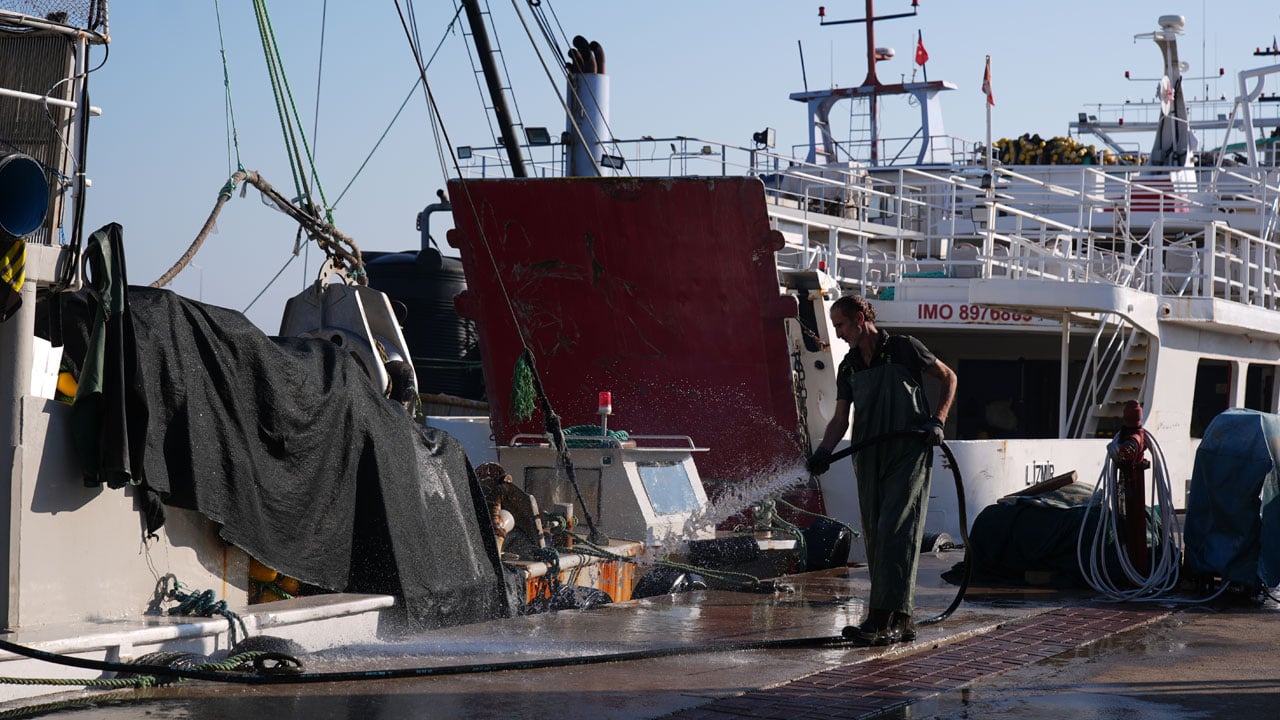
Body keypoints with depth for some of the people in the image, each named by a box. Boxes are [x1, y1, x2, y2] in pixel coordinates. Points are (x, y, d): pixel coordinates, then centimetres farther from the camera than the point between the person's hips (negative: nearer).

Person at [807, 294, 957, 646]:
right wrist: (824, 451, -10)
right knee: (875, 538, 4)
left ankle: (884, 620, -22)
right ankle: (901, 622, 10)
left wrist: (937, 421, -3)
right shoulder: (848, 368, 14)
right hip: (869, 459, 6)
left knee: (895, 532, -15)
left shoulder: (904, 348, -1)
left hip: (909, 454, -6)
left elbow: (948, 378, 9)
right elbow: (841, 418, 8)